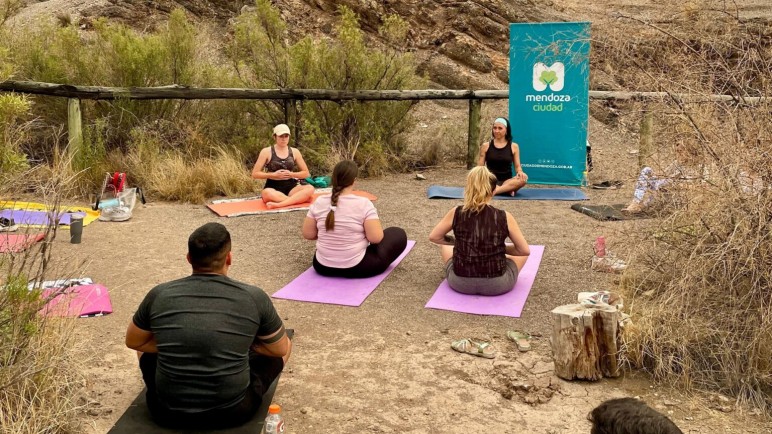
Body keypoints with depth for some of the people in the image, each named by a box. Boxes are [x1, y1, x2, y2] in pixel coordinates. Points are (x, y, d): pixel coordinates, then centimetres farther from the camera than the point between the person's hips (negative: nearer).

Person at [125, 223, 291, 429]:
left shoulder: (159, 295, -7)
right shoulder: (254, 298, -10)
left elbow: (133, 342, 11)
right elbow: (281, 349, 5)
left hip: (168, 412, 2)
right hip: (234, 411, -1)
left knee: (146, 348, 28)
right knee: (285, 347, 23)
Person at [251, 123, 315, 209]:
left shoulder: (294, 152, 8)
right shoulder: (266, 152, 0)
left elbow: (306, 173, 11)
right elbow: (255, 174, -2)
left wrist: (291, 174, -7)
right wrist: (274, 175, -13)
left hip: (291, 187, 3)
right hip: (273, 188, -3)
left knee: (310, 188, -28)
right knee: (267, 193, -40)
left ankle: (278, 204, -38)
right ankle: (299, 199, -32)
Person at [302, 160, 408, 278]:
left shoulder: (319, 202, -6)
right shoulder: (363, 204, -17)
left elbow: (308, 234, -1)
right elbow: (376, 238, -20)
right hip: (355, 268, -5)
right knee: (399, 235, 11)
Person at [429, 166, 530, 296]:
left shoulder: (456, 213, -5)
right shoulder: (504, 217, -8)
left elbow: (433, 237, 9)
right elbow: (525, 251, 0)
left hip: (460, 283, 1)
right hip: (497, 285, -1)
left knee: (445, 246, 31)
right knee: (523, 253, 27)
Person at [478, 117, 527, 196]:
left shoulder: (514, 146, 7)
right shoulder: (486, 146, 7)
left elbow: (517, 166, 8)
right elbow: (480, 167, 7)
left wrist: (520, 172, -16)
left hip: (506, 181, 1)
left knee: (523, 178, -32)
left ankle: (494, 190, -35)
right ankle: (507, 190, -33)